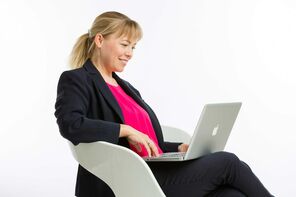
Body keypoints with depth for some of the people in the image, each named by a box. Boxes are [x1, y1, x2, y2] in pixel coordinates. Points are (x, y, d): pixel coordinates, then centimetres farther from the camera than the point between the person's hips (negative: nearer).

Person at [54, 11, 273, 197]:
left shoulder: (126, 88, 23)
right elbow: (70, 124, -21)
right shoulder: (76, 81, 0)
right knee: (227, 162, -12)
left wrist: (179, 148, 5)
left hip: (158, 173, 8)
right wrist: (126, 130, -19)